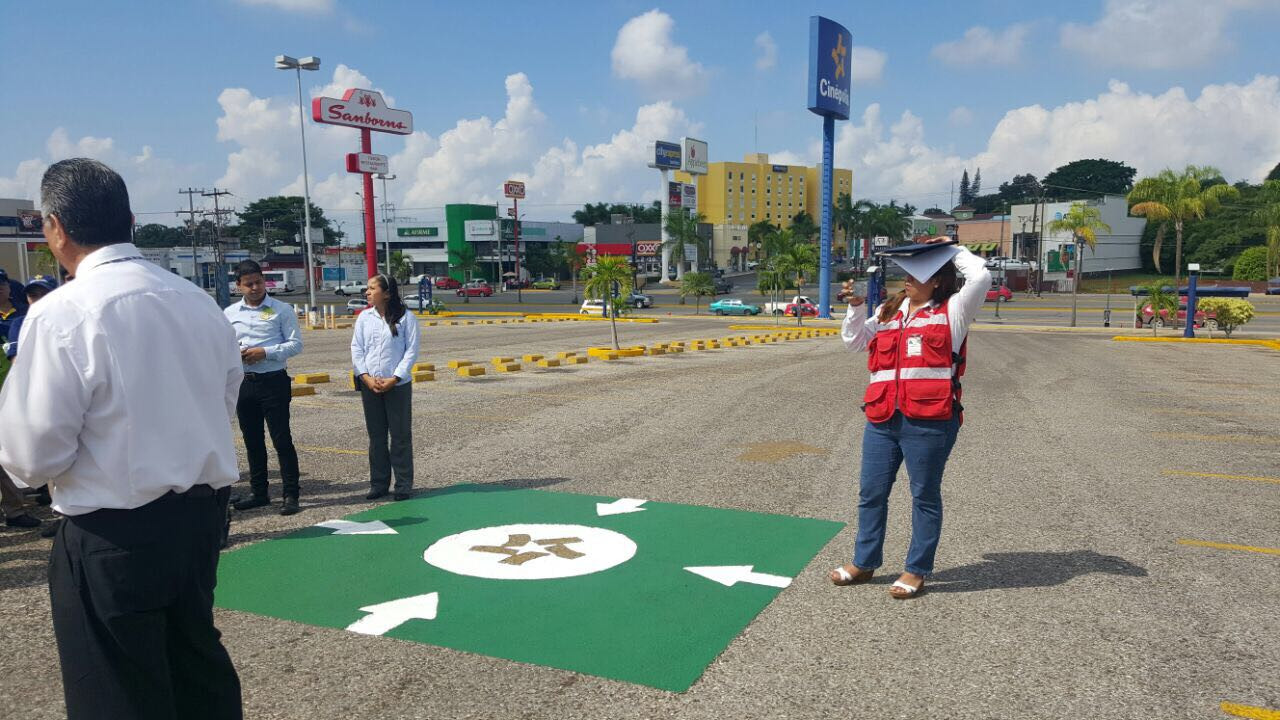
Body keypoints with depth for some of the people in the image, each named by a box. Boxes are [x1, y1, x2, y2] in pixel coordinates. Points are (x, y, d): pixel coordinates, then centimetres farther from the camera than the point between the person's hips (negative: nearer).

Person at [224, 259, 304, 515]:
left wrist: (265, 352, -16)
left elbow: (296, 344, -5)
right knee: (252, 441, 13)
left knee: (282, 439, -4)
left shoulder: (281, 310, -2)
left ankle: (291, 495, 3)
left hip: (273, 381, -4)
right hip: (243, 382, 5)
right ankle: (259, 493, 25)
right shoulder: (230, 313, 9)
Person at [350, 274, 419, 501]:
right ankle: (378, 483, 20)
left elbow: (412, 351, -6)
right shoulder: (364, 317, 6)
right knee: (376, 435, 10)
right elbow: (356, 349, 5)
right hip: (369, 385, 4)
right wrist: (366, 377, -8)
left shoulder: (406, 317, -5)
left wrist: (395, 378, -13)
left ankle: (403, 485, 11)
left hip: (398, 385, -4)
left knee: (401, 435, 3)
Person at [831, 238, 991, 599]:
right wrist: (854, 307, 7)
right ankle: (864, 562, 27)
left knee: (925, 495, 7)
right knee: (871, 493, 12)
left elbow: (980, 276, -14)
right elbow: (854, 340, 22)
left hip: (929, 421, -6)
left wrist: (953, 250, 0)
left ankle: (916, 571, 19)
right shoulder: (889, 311, 17)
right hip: (883, 419, 6)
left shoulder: (952, 311, 1)